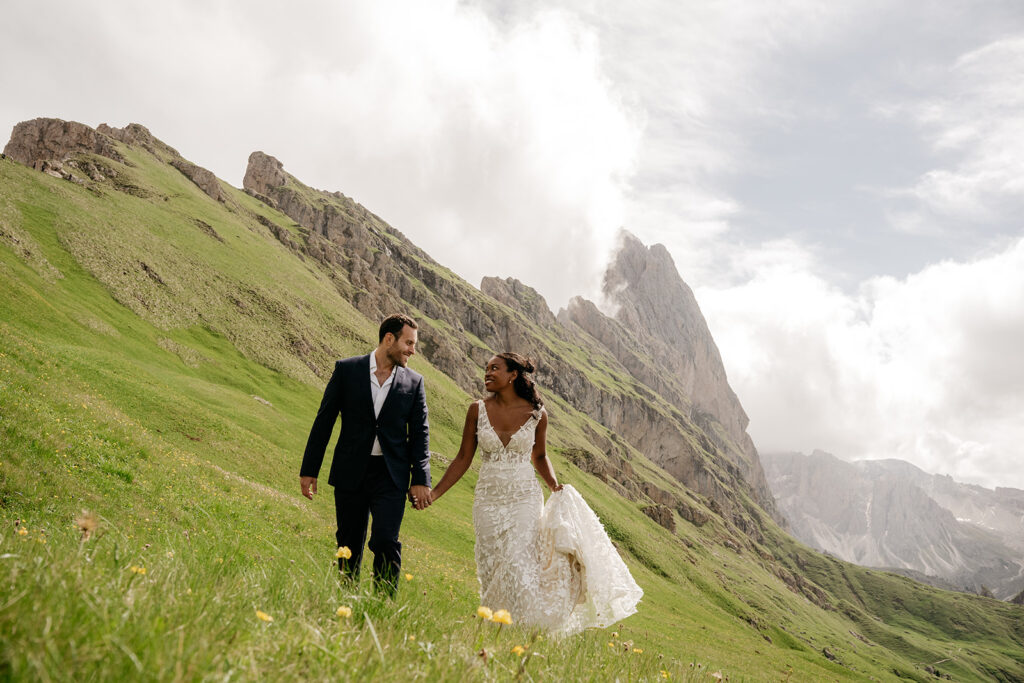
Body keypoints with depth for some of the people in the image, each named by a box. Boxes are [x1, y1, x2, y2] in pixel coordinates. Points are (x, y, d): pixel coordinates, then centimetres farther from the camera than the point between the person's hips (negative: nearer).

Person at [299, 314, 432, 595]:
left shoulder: (414, 382, 4)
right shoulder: (347, 369, 0)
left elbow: (419, 433, 6)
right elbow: (324, 421, 2)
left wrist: (421, 479, -3)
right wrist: (309, 470, 1)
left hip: (391, 476, 0)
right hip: (351, 473, 0)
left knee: (386, 542, -11)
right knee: (348, 547, 10)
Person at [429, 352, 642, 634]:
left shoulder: (536, 414, -3)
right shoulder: (478, 410, -1)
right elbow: (463, 458, 3)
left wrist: (554, 485, -3)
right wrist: (434, 493, -2)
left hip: (525, 498, -2)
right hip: (488, 499, 2)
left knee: (518, 566, -12)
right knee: (491, 569, 5)